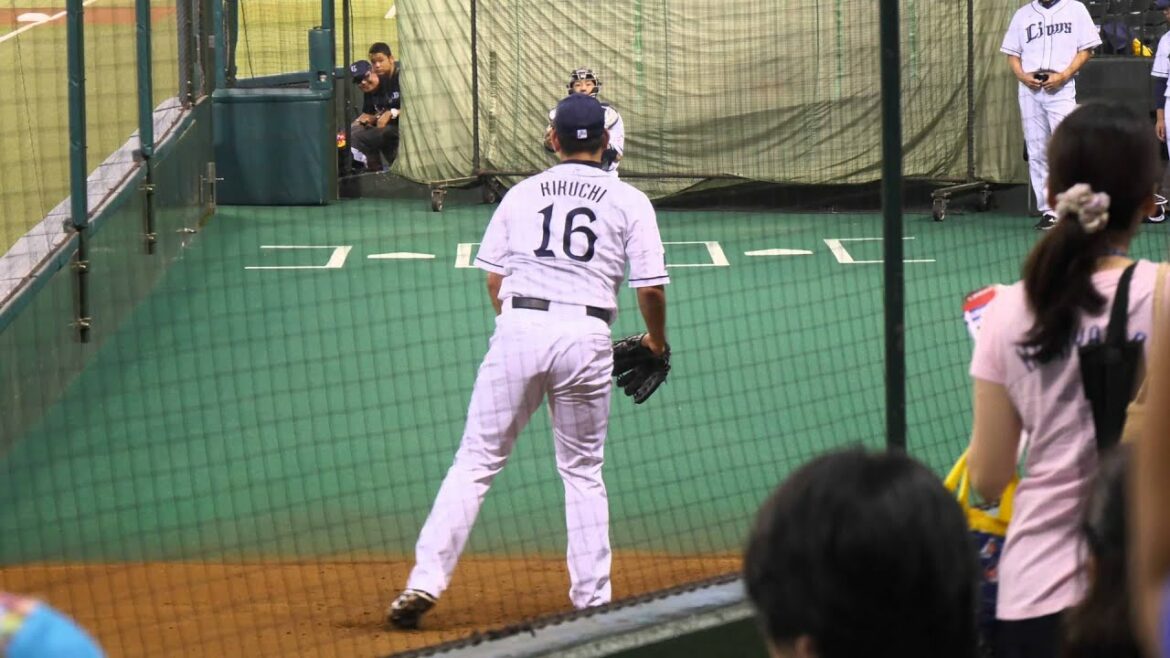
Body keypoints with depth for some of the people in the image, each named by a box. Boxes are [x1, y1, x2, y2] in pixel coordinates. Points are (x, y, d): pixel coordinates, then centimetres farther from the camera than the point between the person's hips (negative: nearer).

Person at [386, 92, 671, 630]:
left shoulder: (522, 194, 12)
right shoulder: (629, 202, 7)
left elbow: (493, 277, 11)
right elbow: (651, 286, 2)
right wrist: (657, 342, 19)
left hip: (519, 326, 0)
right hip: (587, 335, 0)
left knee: (476, 460, 1)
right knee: (583, 470, 14)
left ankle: (426, 580, -9)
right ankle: (592, 597, 13)